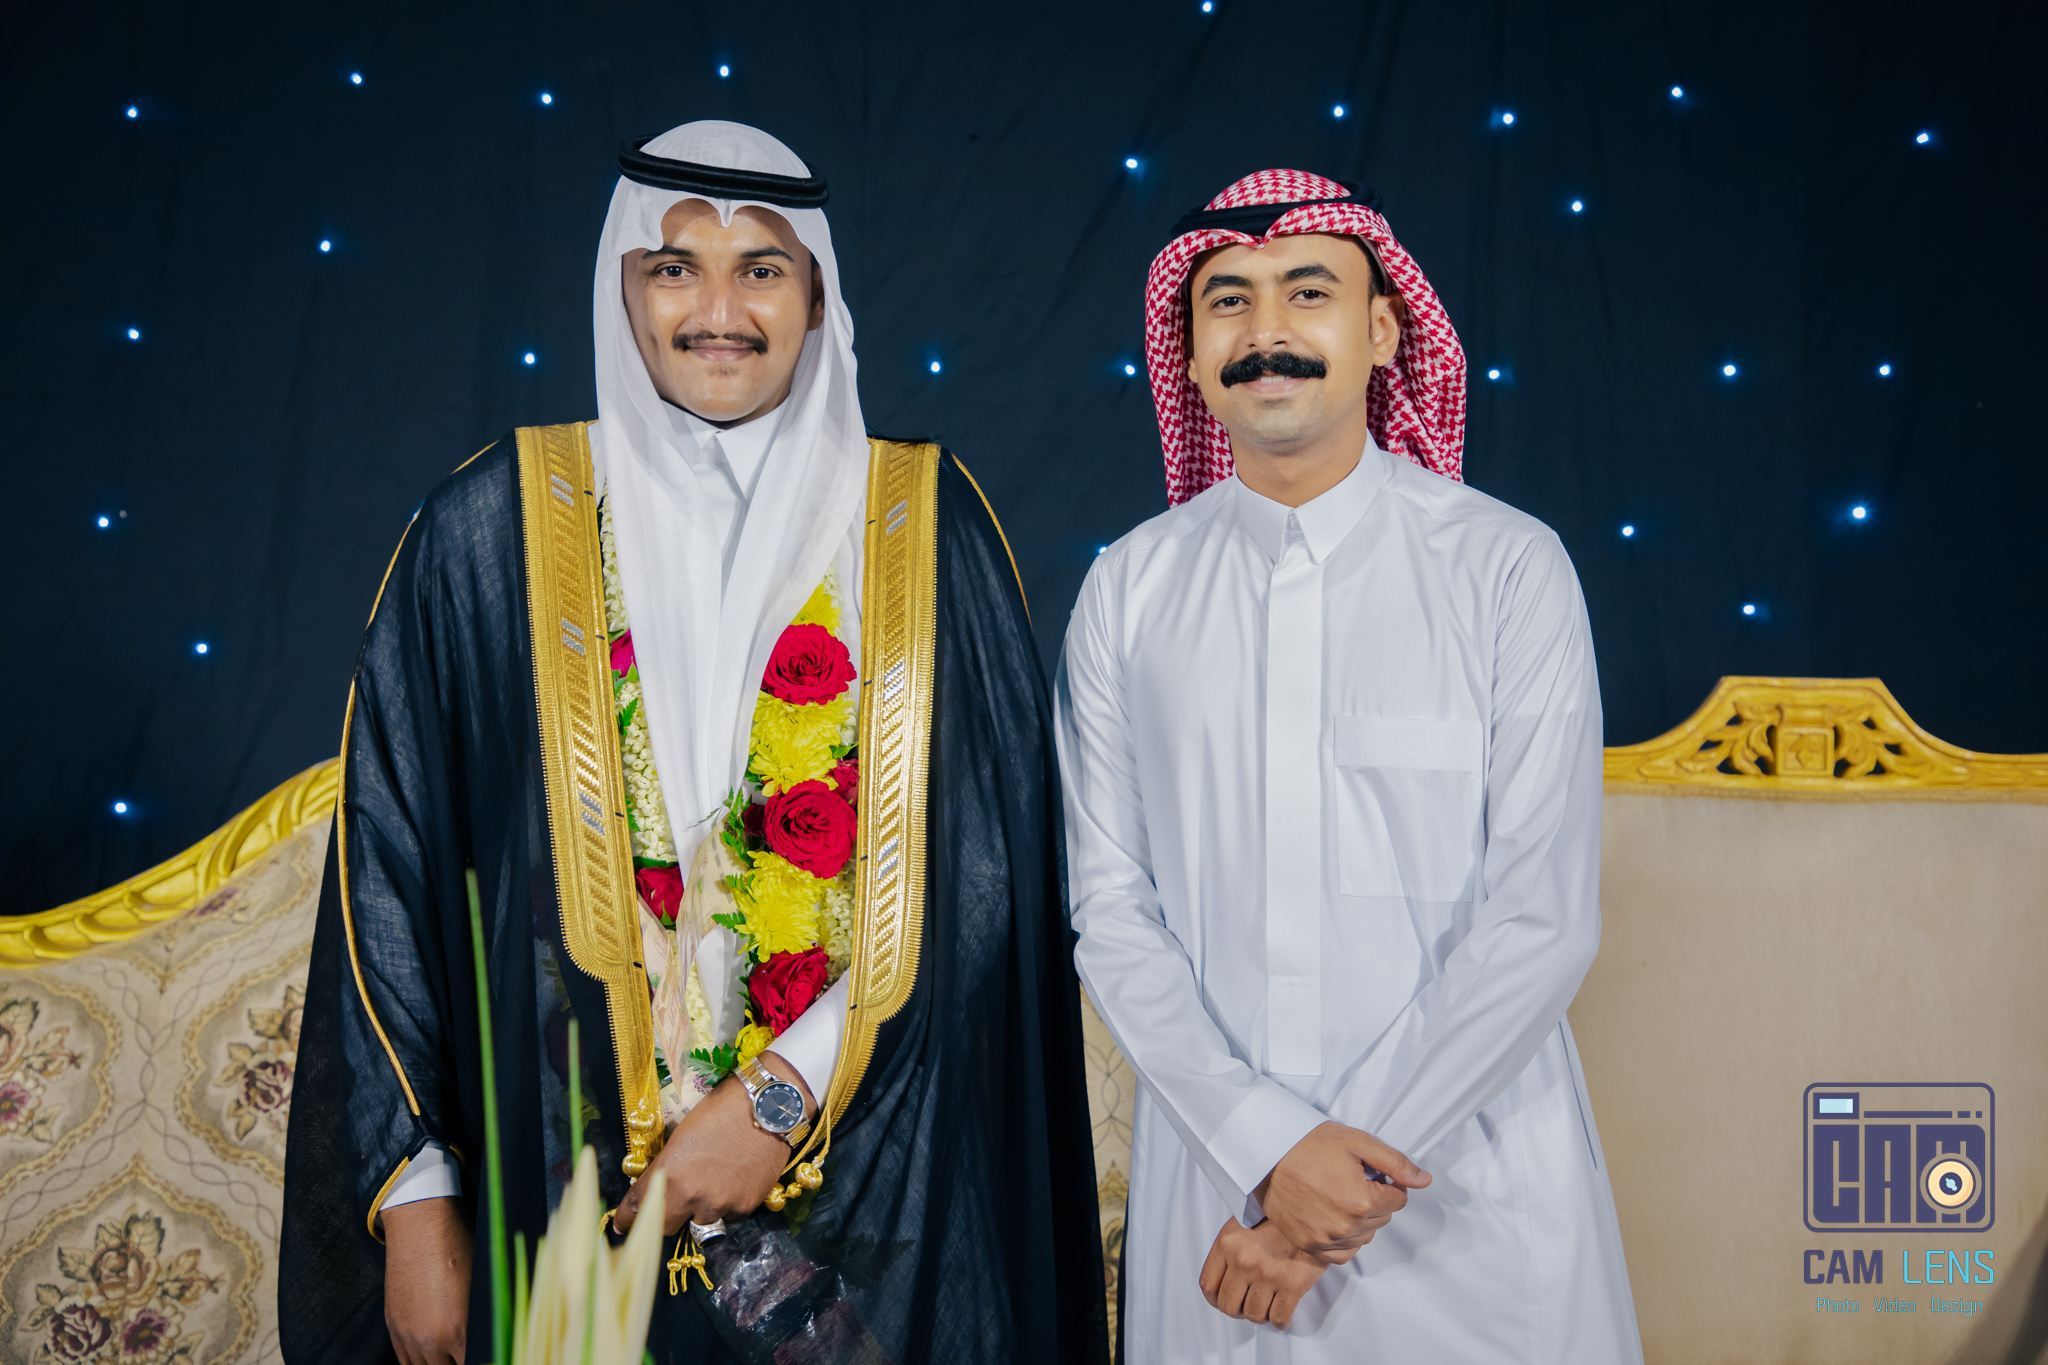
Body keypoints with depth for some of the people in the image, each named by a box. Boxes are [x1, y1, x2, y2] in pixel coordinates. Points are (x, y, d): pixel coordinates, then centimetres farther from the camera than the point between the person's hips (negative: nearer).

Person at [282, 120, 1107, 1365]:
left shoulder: (923, 527, -1)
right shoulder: (499, 527, -2)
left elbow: (988, 864, -5)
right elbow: (388, 865, -1)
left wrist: (785, 1093, -12)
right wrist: (416, 1197, -4)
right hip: (570, 1193, 0)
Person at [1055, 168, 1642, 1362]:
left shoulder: (1509, 569, -6)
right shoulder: (1129, 591, 0)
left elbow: (1543, 915, -10)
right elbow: (1110, 906, -2)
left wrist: (1352, 1165, -13)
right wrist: (1268, 1145, -12)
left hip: (1475, 1192, -1)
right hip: (1213, 1169, 2)